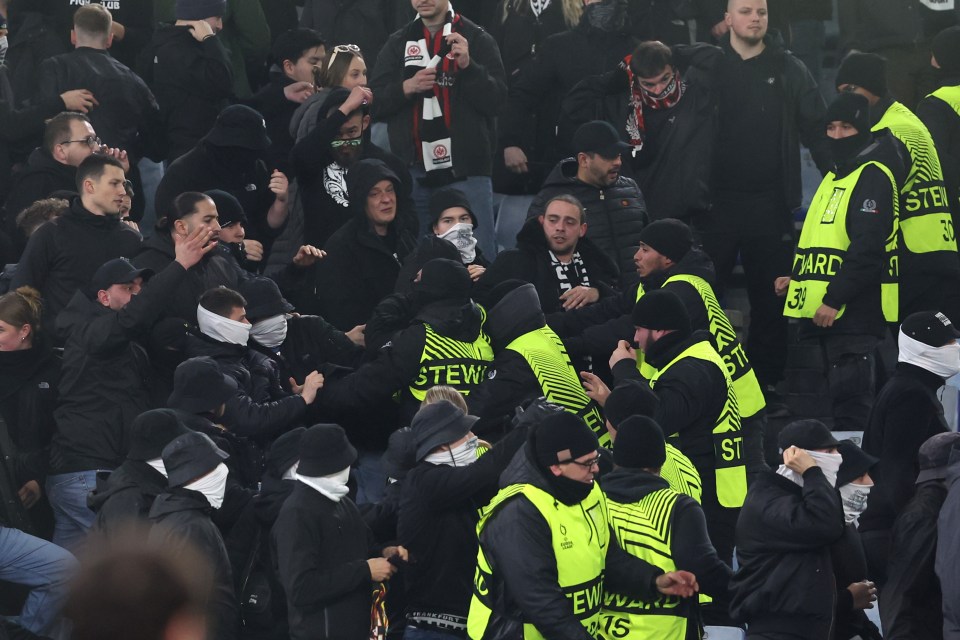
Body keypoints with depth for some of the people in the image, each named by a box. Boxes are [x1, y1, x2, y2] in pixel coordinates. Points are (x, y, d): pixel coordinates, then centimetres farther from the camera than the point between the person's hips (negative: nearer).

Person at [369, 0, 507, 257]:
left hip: (466, 171, -3)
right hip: (412, 170, 3)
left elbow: (495, 100, -4)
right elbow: (374, 103, 7)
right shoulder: (398, 43, 12)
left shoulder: (477, 40, 3)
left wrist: (467, 65, -18)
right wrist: (406, 87, -10)